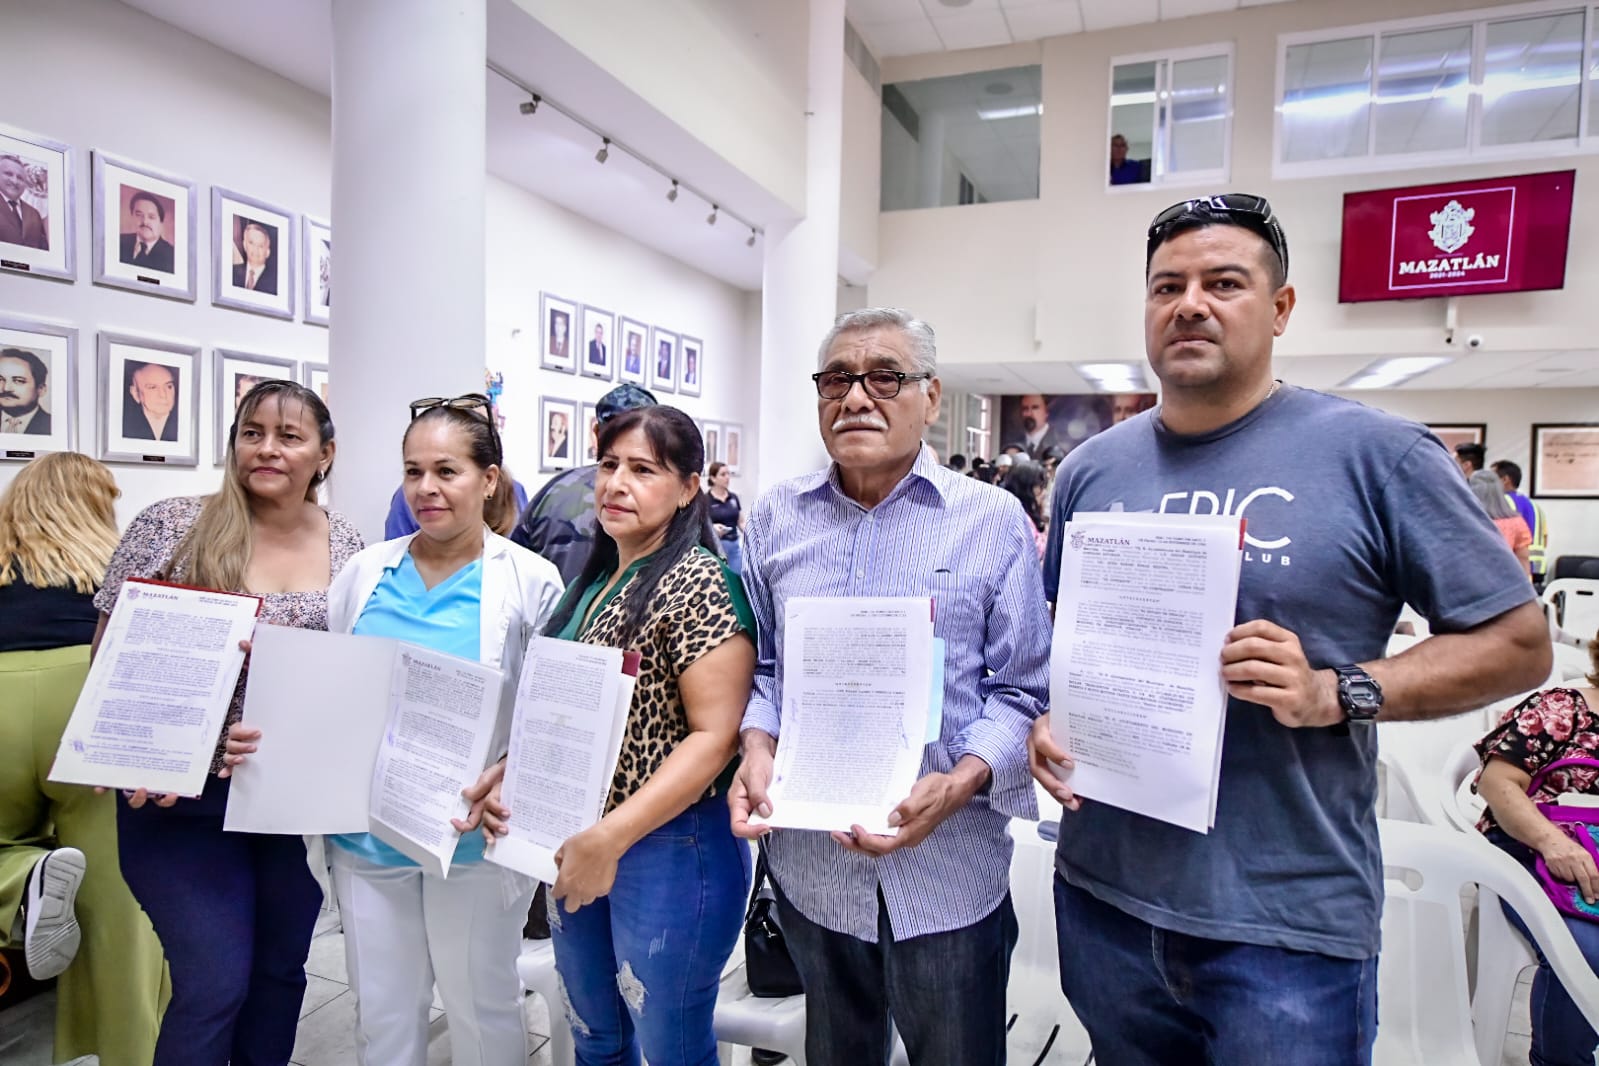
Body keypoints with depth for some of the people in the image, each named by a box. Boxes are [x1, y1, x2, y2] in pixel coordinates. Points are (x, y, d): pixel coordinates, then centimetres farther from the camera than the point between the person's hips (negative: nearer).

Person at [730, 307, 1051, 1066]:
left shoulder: (994, 521, -7)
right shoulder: (776, 518, 2)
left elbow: (1021, 691, -7)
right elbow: (759, 665, 9)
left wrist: (959, 783, -22)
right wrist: (757, 746, -9)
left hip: (947, 876, -2)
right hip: (808, 864, 3)